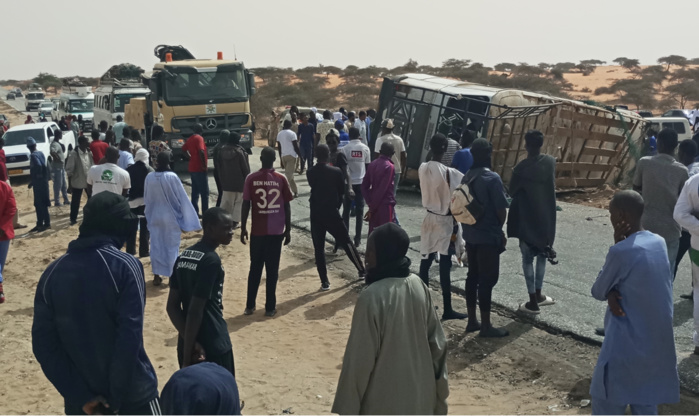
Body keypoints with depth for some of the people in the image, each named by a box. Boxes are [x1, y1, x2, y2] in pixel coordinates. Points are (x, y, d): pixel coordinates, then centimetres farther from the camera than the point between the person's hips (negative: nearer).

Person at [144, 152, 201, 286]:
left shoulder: (149, 177, -6)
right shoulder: (172, 177, -17)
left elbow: (146, 199, 6)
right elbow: (182, 199, -11)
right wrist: (186, 219, -1)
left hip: (154, 217, 3)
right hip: (171, 217, -3)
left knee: (156, 246, 12)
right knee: (171, 246, 9)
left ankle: (156, 276, 16)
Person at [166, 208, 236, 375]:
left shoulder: (183, 257, 7)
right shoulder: (211, 260, -18)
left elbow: (172, 306, 5)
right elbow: (195, 310, -21)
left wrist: (188, 343, -3)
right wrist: (188, 355, -15)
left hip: (187, 344, 8)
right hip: (213, 346, -8)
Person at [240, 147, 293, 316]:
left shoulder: (251, 179, -4)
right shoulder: (281, 179, -5)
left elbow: (246, 205, -3)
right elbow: (287, 206, -2)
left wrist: (243, 228, 7)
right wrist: (288, 230, 6)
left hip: (257, 231, 1)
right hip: (276, 231, 0)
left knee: (255, 268, 13)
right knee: (272, 270, 6)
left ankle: (250, 305, 17)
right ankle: (270, 307, 10)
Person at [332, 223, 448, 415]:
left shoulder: (372, 296, -24)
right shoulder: (419, 286, -5)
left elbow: (359, 360, -19)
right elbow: (437, 343, 3)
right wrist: (439, 392, 15)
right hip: (420, 396, 6)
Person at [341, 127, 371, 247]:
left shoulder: (345, 149, -6)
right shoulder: (365, 148, -1)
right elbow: (368, 166, 4)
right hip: (361, 182, 1)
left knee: (346, 209, 9)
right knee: (359, 210, 5)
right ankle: (357, 238, 6)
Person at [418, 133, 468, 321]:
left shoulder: (422, 168, -1)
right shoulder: (449, 173, -20)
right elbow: (452, 202, -16)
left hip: (429, 218, 6)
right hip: (445, 221, -6)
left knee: (426, 260, 13)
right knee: (445, 266, -1)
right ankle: (447, 309, 7)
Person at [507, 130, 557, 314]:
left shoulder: (521, 168, -18)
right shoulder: (550, 162, -3)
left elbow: (512, 191, -6)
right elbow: (552, 186, 10)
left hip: (527, 218, -5)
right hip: (546, 216, 5)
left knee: (528, 258, 4)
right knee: (542, 254, 19)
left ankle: (533, 301, 6)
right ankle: (538, 294, 29)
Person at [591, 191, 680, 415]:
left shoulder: (621, 251, -21)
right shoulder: (659, 242, 2)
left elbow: (598, 292, -6)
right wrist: (614, 293, -8)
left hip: (627, 345, -7)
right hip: (658, 342, 7)